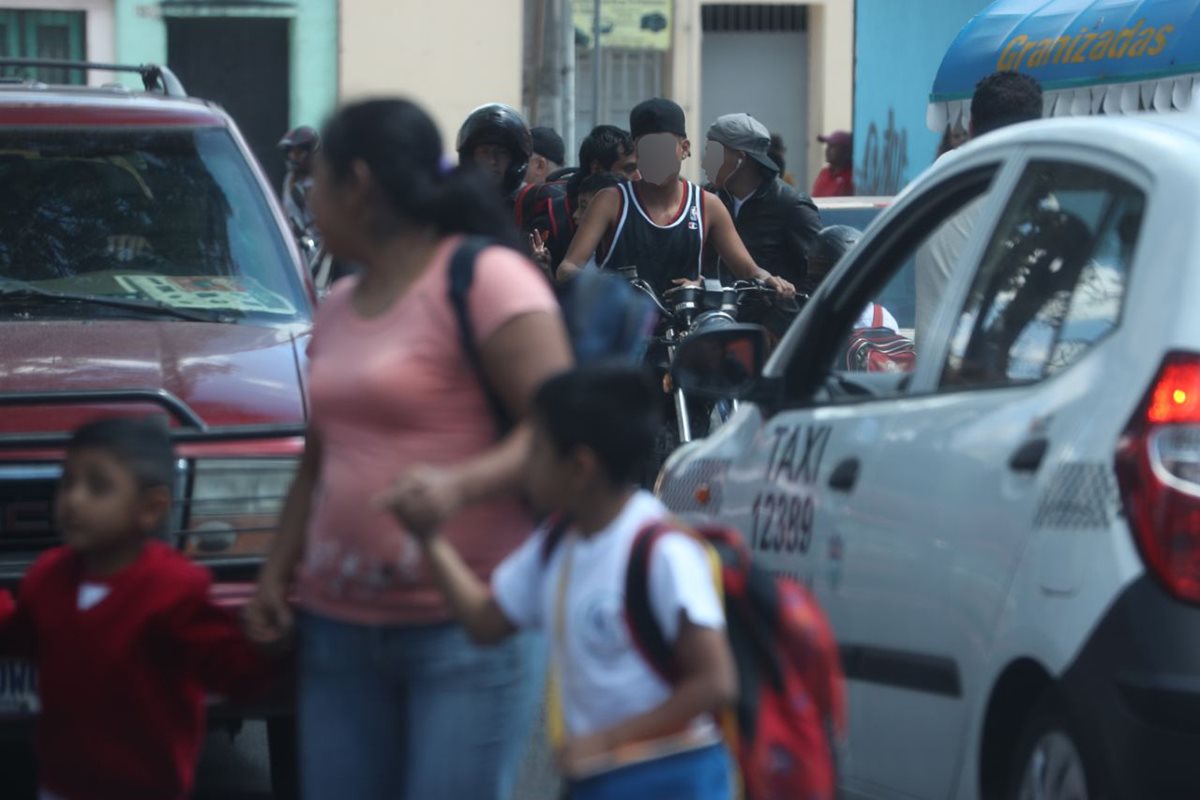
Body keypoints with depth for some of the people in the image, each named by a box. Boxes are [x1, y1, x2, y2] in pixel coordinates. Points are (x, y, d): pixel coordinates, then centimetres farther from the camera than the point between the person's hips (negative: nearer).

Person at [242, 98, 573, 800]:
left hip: (465, 627, -8)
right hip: (340, 623, 8)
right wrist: (278, 568, 15)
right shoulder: (340, 306, 19)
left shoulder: (486, 279, -8)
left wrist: (459, 484, -30)